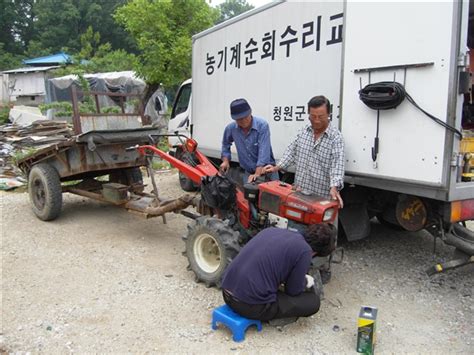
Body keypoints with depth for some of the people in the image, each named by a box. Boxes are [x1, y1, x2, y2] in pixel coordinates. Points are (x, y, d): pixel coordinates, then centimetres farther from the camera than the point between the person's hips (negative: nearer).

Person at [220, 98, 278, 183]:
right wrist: (225, 160, 2)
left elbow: (264, 151, -27)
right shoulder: (231, 128, -6)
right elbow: (226, 144, 16)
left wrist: (257, 174, -35)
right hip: (248, 173, 3)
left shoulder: (262, 125, -19)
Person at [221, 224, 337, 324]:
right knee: (313, 301, 8)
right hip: (251, 305, -7)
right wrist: (305, 281, 23)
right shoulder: (304, 251, -8)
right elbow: (293, 290, 1)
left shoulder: (272, 230, 11)